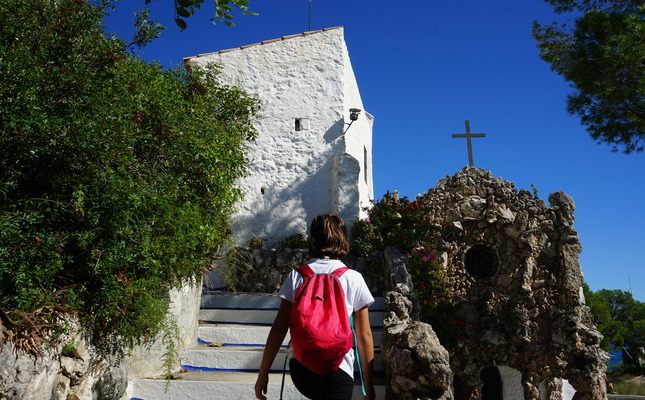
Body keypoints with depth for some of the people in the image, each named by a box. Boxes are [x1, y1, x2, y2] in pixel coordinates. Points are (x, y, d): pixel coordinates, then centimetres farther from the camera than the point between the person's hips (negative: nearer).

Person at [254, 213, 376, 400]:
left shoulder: (296, 276, 1)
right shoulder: (354, 279, -2)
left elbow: (278, 329, -1)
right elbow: (364, 336, -1)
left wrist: (263, 374, 7)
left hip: (301, 369, 3)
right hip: (338, 371, -3)